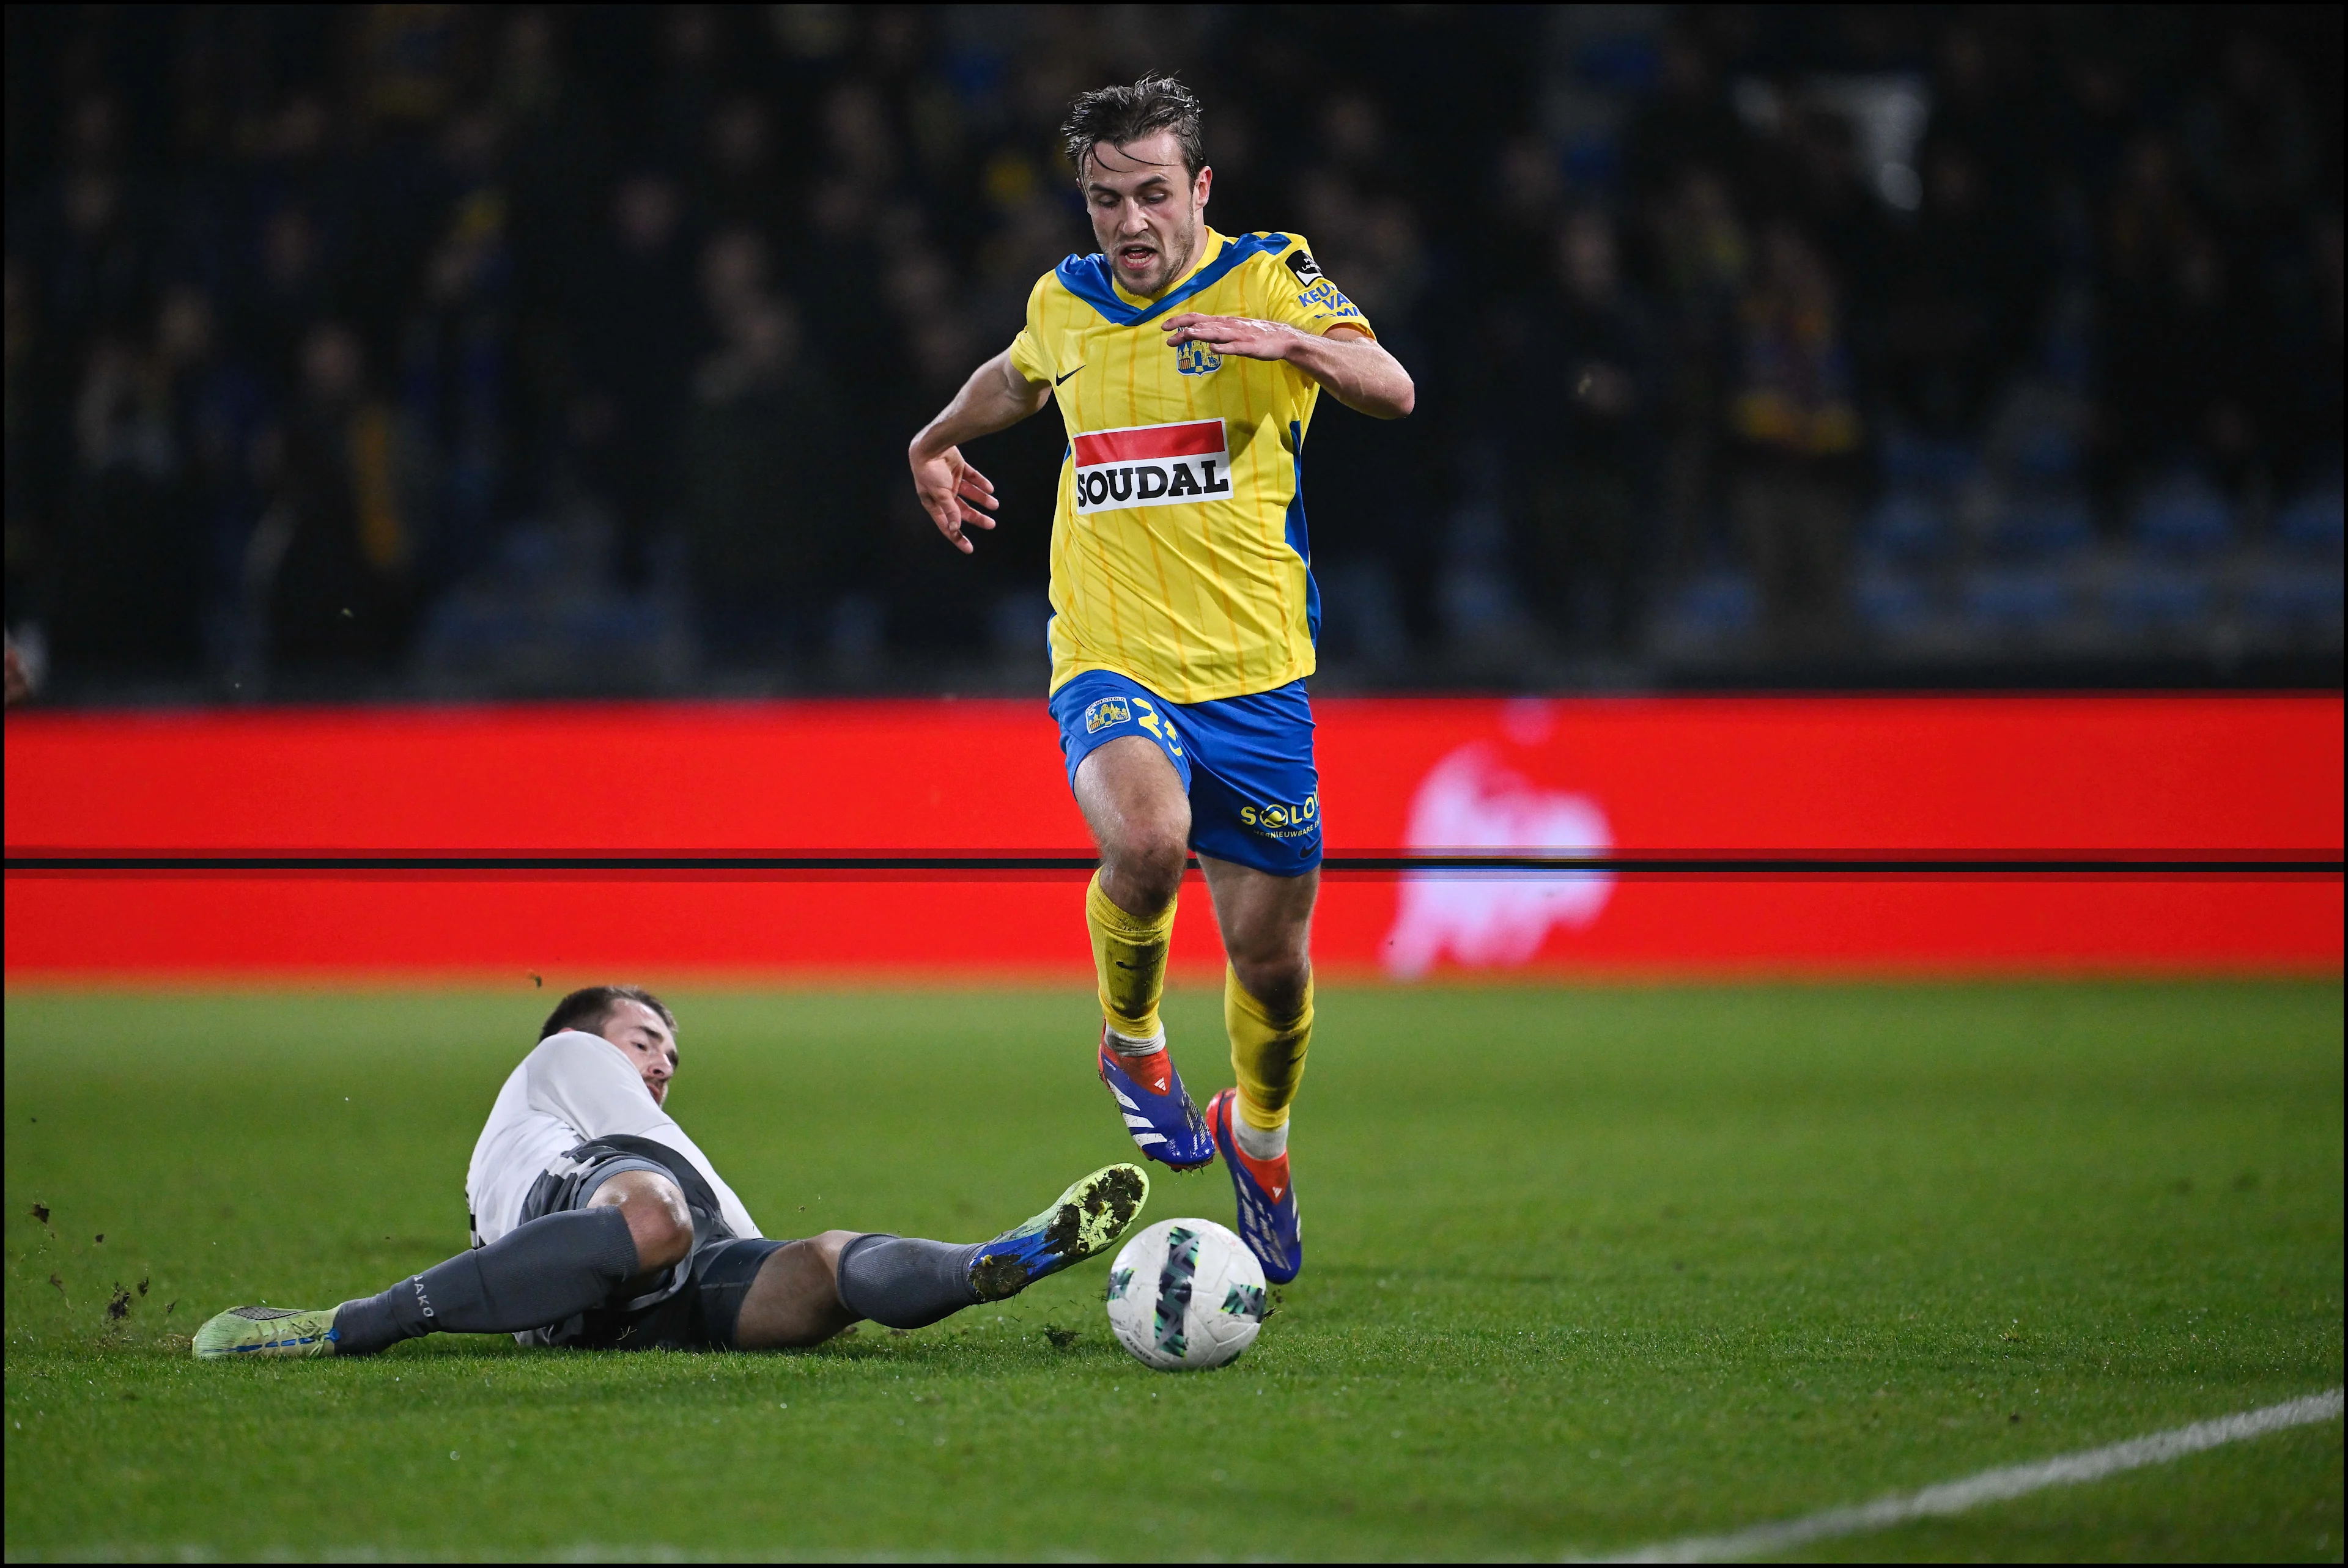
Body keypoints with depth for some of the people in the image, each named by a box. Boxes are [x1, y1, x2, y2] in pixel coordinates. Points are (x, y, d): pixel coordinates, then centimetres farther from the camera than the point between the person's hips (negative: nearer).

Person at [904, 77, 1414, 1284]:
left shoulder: (1268, 279, -4)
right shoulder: (1065, 302, 8)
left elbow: (1391, 391, -21)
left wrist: (1290, 342, -38)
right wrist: (936, 440, 43)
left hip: (1253, 673, -1)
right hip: (1110, 664, 1)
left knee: (1271, 956, 4)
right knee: (1146, 836, -31)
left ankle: (1257, 1134, 36)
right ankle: (1132, 1044, -2)